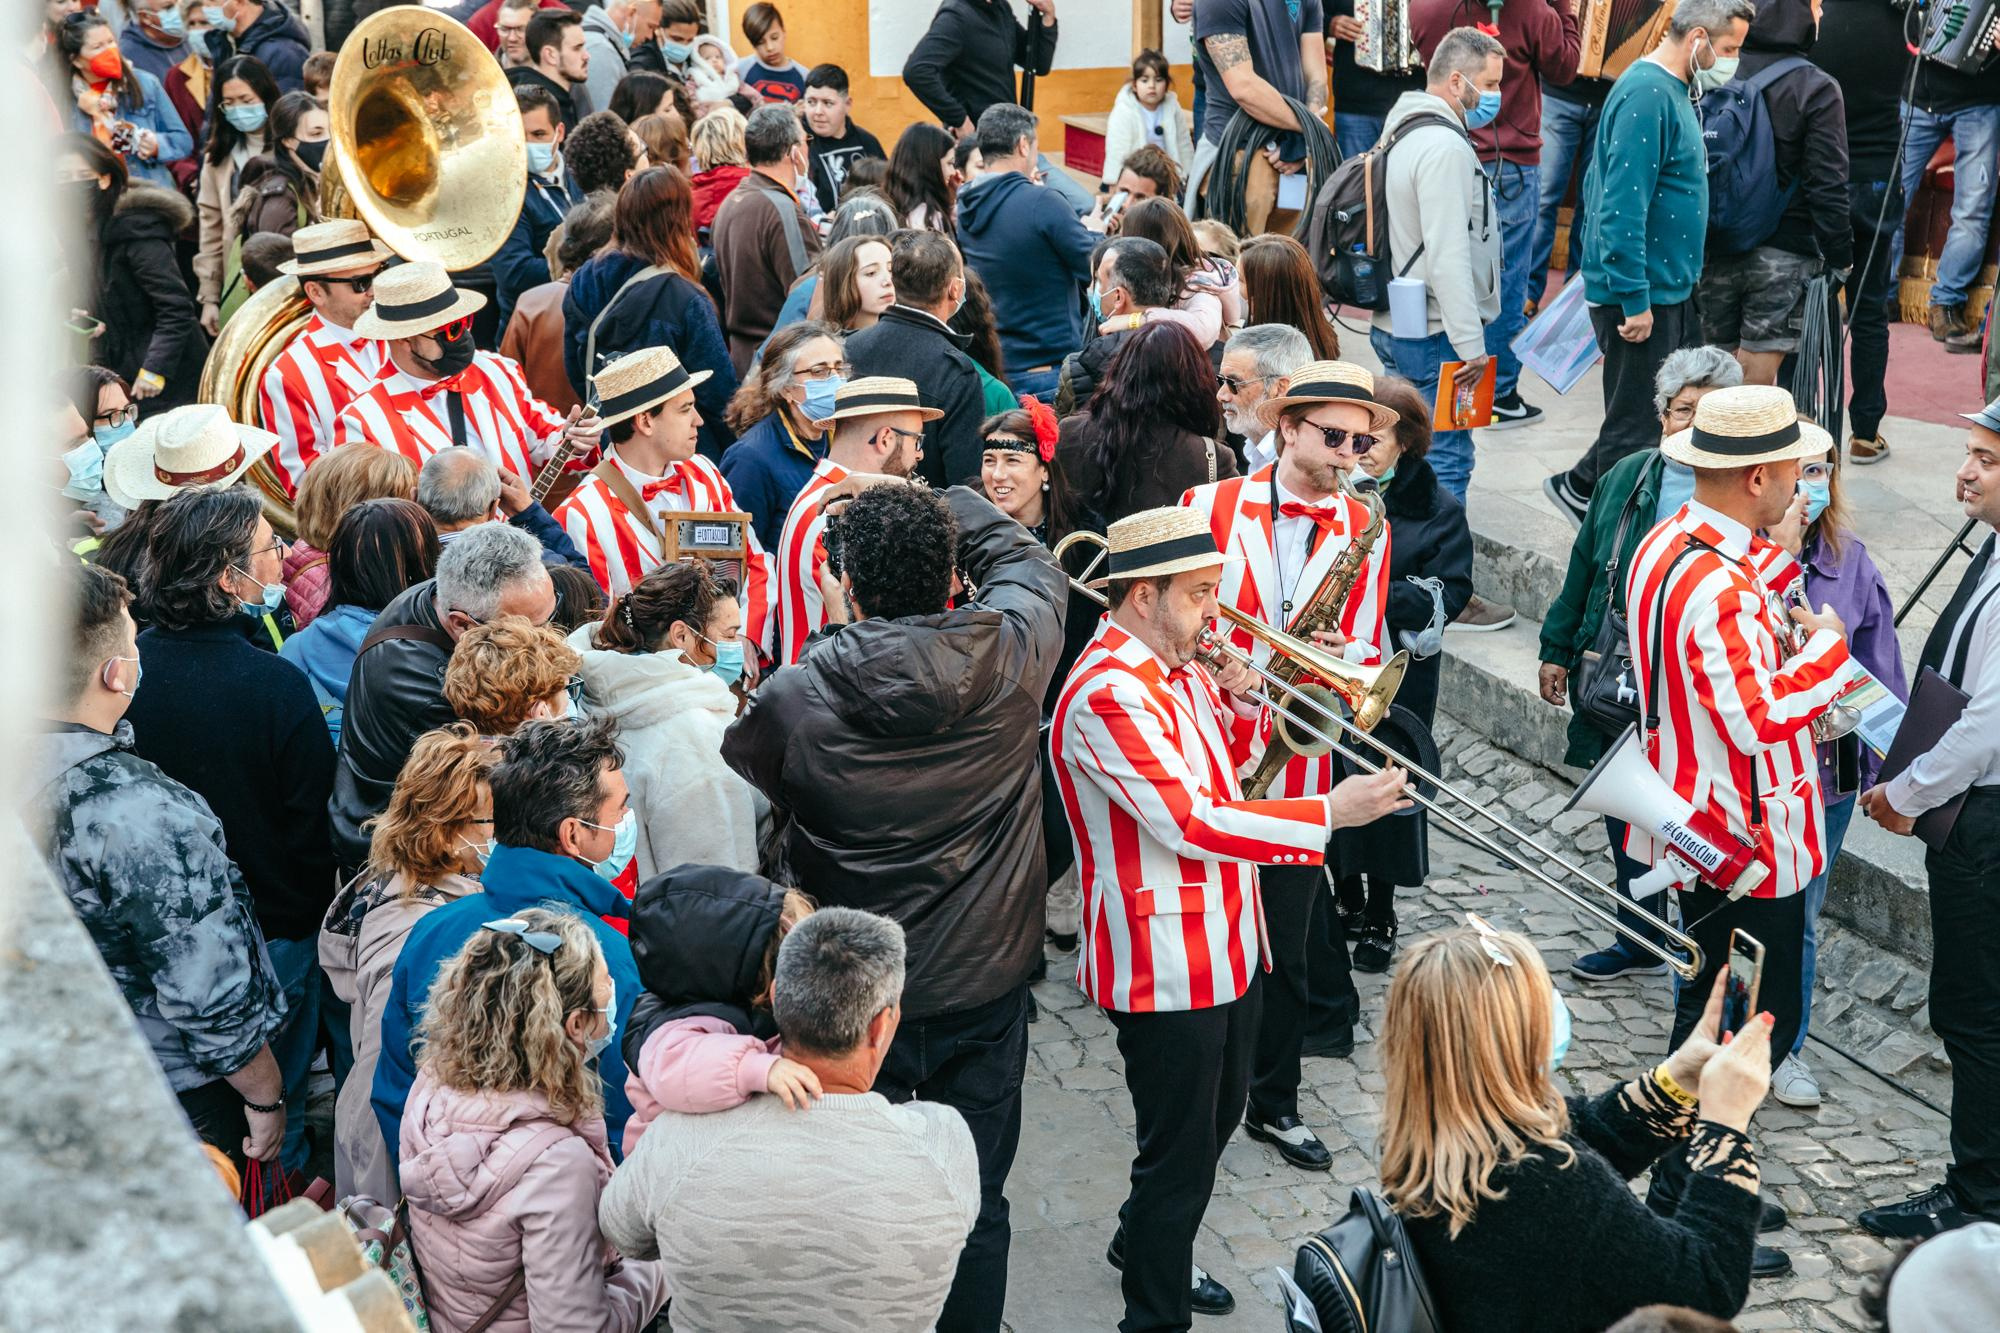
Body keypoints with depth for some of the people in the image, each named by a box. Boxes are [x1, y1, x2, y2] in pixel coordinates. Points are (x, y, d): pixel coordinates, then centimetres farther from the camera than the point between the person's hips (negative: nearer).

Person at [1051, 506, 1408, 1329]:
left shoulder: (1180, 668, 7)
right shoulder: (1108, 693, -24)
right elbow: (1191, 823, -30)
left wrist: (1238, 707, 0)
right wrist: (1329, 814, -28)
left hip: (1225, 944, 10)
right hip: (1165, 969, -10)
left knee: (1217, 1116, 26)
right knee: (1180, 1148, 1)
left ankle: (1144, 1246, 47)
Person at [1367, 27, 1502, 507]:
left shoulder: (1403, 133, 15)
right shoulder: (1445, 148, -18)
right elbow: (1449, 256, -24)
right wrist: (1471, 343, -22)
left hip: (1394, 324, 10)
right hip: (1434, 335, -10)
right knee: (1446, 464, -7)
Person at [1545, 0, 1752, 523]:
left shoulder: (1672, 89, 12)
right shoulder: (1646, 95, -19)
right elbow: (1622, 206, -24)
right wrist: (1633, 299, -23)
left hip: (1670, 289, 10)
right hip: (1642, 297, -10)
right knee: (1636, 428, 1)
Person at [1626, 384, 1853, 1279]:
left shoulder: (1663, 545, 3)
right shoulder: (1721, 585, -29)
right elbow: (1756, 717, -35)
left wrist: (1776, 557, 5)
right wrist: (1826, 645, -21)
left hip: (1691, 826, 10)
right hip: (1747, 839, -10)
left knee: (1710, 1006, 22)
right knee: (1762, 1024, 2)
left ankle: (1692, 1186, 35)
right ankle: (1683, 1210, 8)